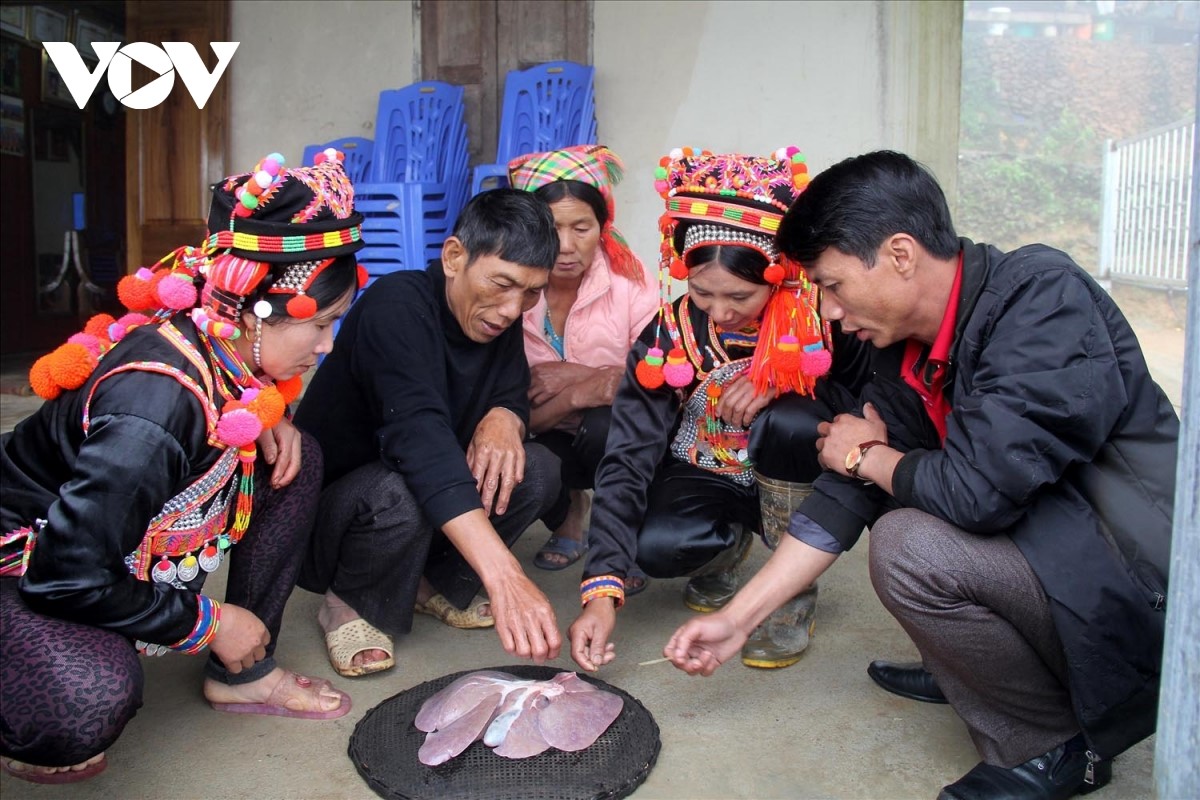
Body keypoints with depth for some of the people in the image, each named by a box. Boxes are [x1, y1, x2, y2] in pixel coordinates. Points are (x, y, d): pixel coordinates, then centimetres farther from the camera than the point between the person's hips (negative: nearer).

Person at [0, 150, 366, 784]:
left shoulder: (215, 346, -12)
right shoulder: (157, 399, -36)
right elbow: (70, 577, -31)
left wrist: (268, 421, -12)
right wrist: (210, 622, -18)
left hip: (109, 549, 8)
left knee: (295, 457, -4)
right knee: (90, 705, -38)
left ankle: (244, 673, 5)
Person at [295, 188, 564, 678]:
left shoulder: (498, 318, -6)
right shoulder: (397, 305, -29)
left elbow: (514, 395, 2)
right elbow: (417, 434, -43)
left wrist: (503, 418, -27)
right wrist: (504, 577, -53)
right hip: (323, 511, -6)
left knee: (539, 470, -15)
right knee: (396, 493, -38)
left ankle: (437, 585, 3)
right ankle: (353, 606, -6)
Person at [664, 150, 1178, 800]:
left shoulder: (1044, 298, -24)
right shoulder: (904, 349, 0)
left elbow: (977, 489, -33)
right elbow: (845, 495, 2)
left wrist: (867, 457, -12)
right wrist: (735, 621, 1)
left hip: (1146, 593, -8)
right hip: (1049, 542, 8)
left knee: (909, 544, -26)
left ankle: (1056, 747, -3)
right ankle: (964, 667, 21)